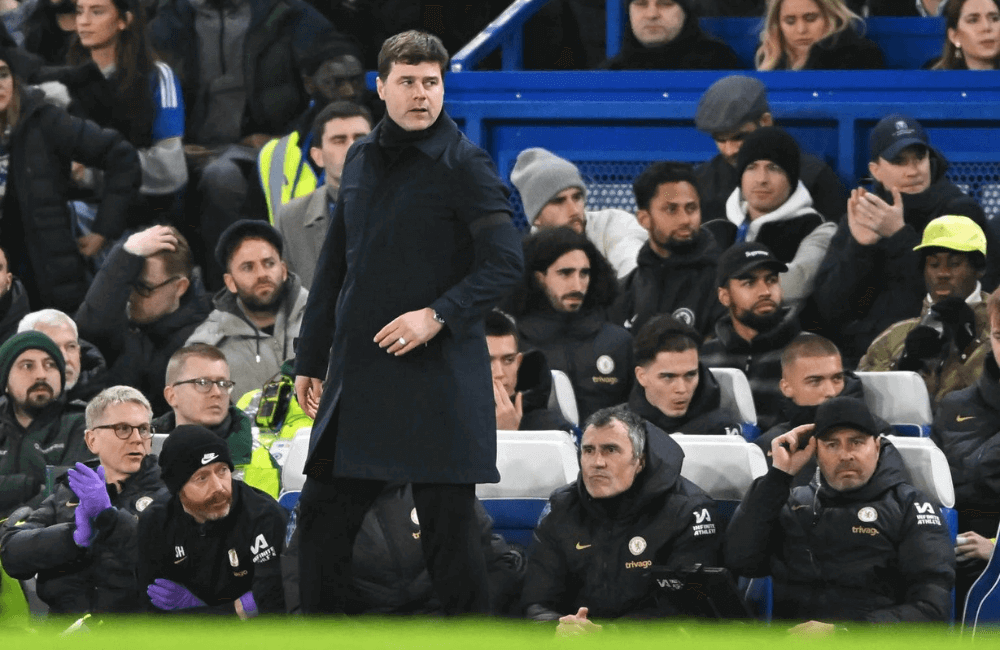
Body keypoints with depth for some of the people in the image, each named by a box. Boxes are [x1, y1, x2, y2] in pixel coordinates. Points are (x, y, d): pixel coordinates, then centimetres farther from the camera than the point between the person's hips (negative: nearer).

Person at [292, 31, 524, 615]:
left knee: (449, 532, -3)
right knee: (323, 517, 9)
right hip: (357, 372, 6)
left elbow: (505, 263, -13)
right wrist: (311, 358, 20)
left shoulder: (465, 166, -7)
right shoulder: (362, 160, 13)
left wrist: (438, 315, -24)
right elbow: (335, 266, 20)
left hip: (438, 377, -6)